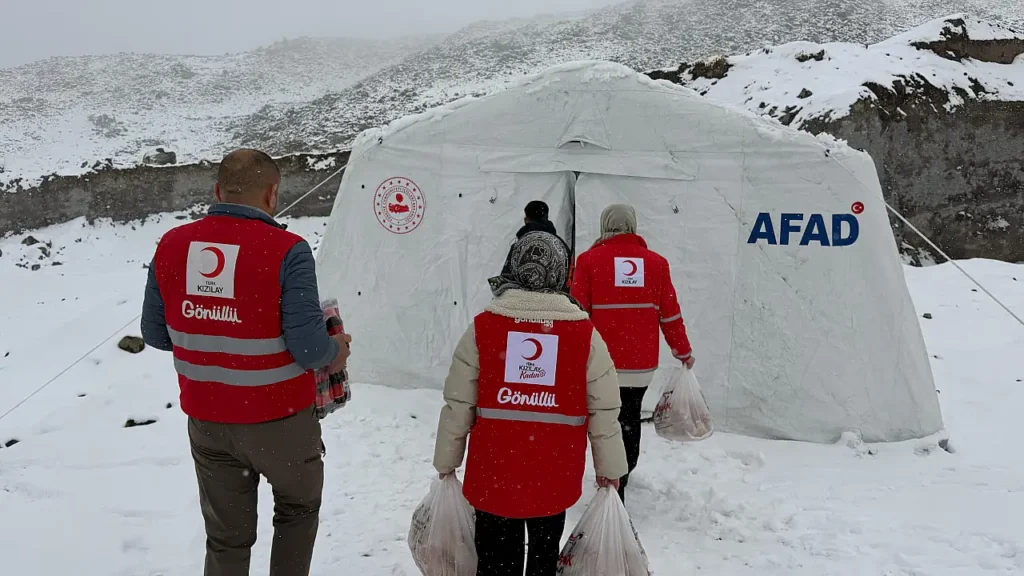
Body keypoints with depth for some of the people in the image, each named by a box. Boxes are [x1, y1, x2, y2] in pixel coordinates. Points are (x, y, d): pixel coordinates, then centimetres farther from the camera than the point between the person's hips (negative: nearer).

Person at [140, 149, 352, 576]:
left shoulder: (171, 245, -4)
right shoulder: (286, 251, -20)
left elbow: (154, 333, 4)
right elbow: (308, 346, -22)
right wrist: (336, 351, 0)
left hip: (205, 420, 4)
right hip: (279, 420, -4)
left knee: (226, 537, 19)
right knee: (297, 509, 24)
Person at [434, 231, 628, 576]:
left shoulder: (482, 327, -8)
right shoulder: (585, 334, -8)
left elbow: (458, 404, -4)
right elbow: (604, 411, -4)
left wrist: (446, 463, 9)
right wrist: (609, 468, 10)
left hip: (492, 473, 0)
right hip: (556, 477, 1)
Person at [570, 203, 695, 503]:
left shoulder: (589, 260, -4)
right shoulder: (656, 262, 4)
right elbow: (670, 314, 7)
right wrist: (684, 352, 20)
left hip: (601, 362, -3)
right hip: (642, 363, 3)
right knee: (630, 420, 19)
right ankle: (622, 474, 36)